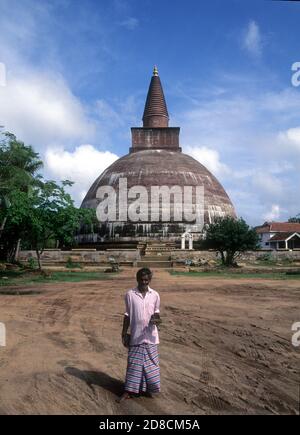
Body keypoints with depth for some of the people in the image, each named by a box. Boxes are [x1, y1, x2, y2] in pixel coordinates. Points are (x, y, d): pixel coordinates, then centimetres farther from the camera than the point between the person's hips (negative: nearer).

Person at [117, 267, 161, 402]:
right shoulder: (130, 295, -7)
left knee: (151, 363, 12)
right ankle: (128, 391, 19)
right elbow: (127, 315, 0)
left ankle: (149, 388, 30)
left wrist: (157, 319, -17)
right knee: (134, 363, 7)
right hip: (136, 335, -1)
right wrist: (124, 334, 0)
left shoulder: (155, 295, -3)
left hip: (151, 335, 1)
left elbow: (156, 312, 6)